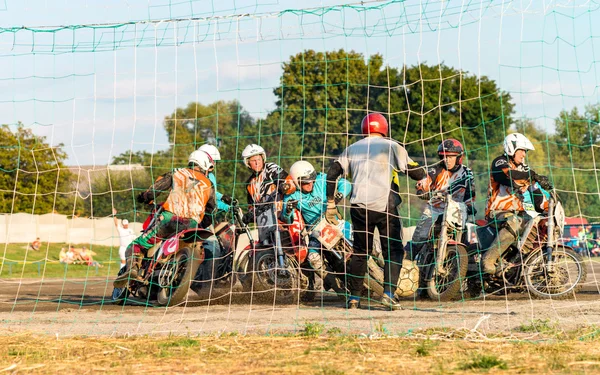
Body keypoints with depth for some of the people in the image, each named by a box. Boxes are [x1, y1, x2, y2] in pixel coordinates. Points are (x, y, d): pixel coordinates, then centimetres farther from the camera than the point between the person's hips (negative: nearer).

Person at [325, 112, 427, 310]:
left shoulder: (352, 149, 15)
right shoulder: (391, 146, 5)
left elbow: (332, 173, 8)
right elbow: (417, 173, 0)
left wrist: (330, 202, 11)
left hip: (359, 207, 3)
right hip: (384, 206, -3)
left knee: (359, 251, 16)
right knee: (393, 250, 5)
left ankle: (354, 297, 17)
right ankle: (388, 293, -11)